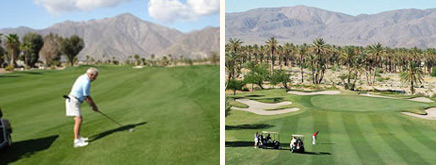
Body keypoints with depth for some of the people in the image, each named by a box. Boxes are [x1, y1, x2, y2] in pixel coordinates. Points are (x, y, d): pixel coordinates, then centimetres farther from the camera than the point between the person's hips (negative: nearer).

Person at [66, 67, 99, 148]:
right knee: (78, 120, -15)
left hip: (74, 100, 11)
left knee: (79, 119, 18)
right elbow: (87, 96, -14)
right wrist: (93, 106, 0)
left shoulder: (83, 78, 14)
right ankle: (76, 141, -17)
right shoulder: (86, 81, -19)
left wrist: (93, 104, 15)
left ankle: (78, 137, 28)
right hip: (73, 101, -11)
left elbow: (86, 95, 18)